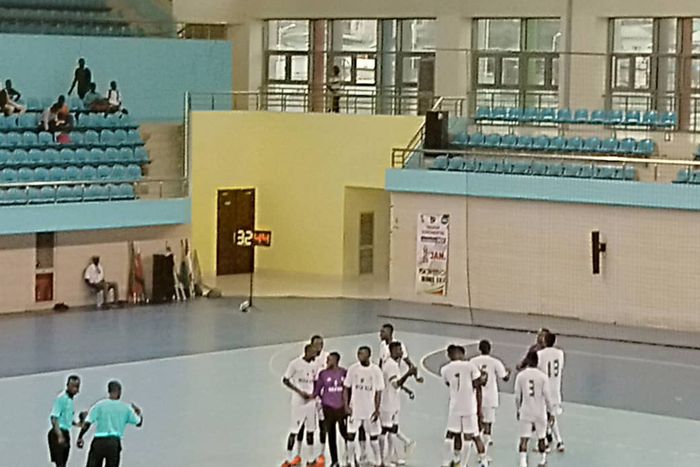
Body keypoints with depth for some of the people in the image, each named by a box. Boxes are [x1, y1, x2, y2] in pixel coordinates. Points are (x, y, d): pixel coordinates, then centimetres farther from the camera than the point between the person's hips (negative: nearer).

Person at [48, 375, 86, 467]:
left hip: (66, 433, 9)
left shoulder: (72, 399, 13)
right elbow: (54, 418, -18)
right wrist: (59, 435, -26)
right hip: (58, 433, -9)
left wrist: (76, 424, 6)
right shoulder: (62, 398, -13)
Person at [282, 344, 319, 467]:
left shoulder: (313, 365, 9)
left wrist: (314, 394, -3)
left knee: (310, 430, 8)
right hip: (298, 402, -6)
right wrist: (300, 392, -17)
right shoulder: (295, 363, -10)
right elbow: (285, 380, -10)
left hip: (311, 402, 6)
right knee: (294, 431, -4)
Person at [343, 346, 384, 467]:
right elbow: (346, 388, 2)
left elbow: (378, 391, -5)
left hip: (370, 410, -1)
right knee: (350, 435, -3)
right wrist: (346, 405, -7)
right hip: (355, 409, 1)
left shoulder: (376, 370, -7)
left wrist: (377, 409, -11)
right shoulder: (353, 369, -3)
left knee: (374, 436, 7)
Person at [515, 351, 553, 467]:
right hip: (540, 412, 0)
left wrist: (517, 410, 13)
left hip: (525, 412, 0)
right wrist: (550, 411, 6)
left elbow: (517, 396, 0)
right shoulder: (543, 376, -9)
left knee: (524, 439, -1)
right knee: (541, 438, 18)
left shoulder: (520, 376, -5)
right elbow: (547, 396, -7)